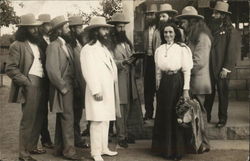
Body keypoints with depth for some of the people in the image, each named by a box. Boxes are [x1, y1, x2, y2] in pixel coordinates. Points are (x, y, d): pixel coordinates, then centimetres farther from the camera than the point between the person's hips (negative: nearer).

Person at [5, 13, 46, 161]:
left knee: (38, 119, 12)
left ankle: (32, 147, 26)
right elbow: (10, 68, -10)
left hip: (41, 85, 7)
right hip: (30, 86, -7)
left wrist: (45, 81, 8)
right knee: (28, 120, -4)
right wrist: (26, 82, -16)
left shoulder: (37, 44, 18)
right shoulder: (17, 45, -4)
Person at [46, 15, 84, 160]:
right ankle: (68, 149, 2)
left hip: (69, 87, 9)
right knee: (68, 118, -6)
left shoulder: (66, 44, 15)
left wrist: (70, 85, 10)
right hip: (63, 88, -9)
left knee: (62, 118, 13)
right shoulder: (54, 46, -13)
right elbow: (52, 69, -21)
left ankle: (59, 148, 23)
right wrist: (63, 87, -15)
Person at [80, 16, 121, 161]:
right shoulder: (88, 49, -9)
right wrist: (96, 91, -21)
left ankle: (104, 148, 23)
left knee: (106, 120, 13)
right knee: (98, 122, -5)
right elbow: (89, 72, -17)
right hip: (98, 92, -8)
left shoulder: (105, 47, 19)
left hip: (109, 91, 8)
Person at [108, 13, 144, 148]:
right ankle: (121, 137, 5)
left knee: (129, 107, 10)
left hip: (129, 78, 7)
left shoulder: (127, 42, 17)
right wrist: (123, 62, -23)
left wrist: (133, 59, 1)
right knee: (120, 108, -4)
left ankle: (126, 132, 23)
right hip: (118, 78, -7)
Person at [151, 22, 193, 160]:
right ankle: (164, 148, 22)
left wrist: (186, 90, -12)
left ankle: (177, 150, 15)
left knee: (176, 116, 2)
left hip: (177, 83, -4)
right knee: (163, 115, 9)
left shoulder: (182, 48, -4)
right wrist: (158, 86, 8)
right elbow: (158, 71, 13)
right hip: (164, 83, 5)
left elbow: (187, 70, -7)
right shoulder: (159, 50, 9)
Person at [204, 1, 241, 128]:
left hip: (222, 70, -5)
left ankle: (222, 118, 18)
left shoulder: (231, 31, -7)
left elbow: (233, 51, -11)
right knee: (209, 93, 9)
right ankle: (206, 116, 19)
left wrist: (226, 69, -15)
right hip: (210, 68, 5)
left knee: (222, 94, 6)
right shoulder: (213, 29, 12)